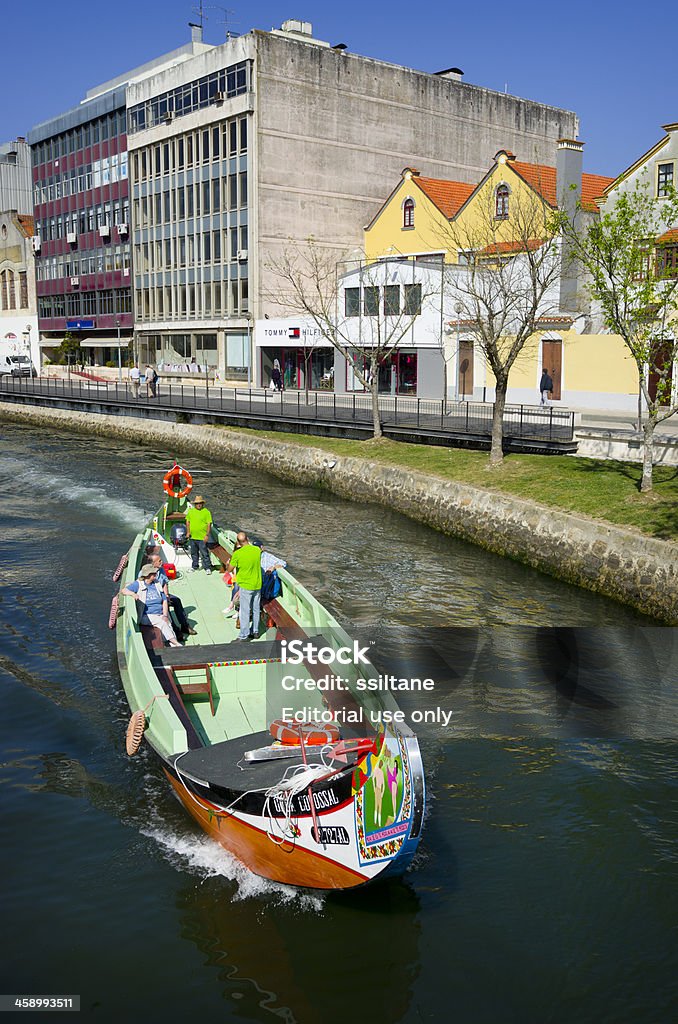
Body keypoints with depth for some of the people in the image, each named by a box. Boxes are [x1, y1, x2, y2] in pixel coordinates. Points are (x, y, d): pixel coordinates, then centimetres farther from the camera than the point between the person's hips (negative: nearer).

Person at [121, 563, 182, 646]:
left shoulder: (157, 584, 15)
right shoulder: (138, 584, 2)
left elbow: (164, 600, 14)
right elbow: (123, 590, -6)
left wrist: (165, 615, -1)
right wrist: (133, 594, -28)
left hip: (160, 614, 4)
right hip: (147, 616, -4)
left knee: (168, 624, -26)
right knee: (162, 623, -29)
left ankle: (173, 646, -39)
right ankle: (176, 643, -31)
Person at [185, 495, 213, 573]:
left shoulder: (206, 512, -5)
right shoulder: (190, 511, 9)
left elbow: (209, 524, -7)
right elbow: (188, 522, 18)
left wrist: (207, 535, -12)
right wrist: (188, 532, 8)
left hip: (202, 537, -5)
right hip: (192, 537, 5)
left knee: (204, 553, -4)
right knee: (194, 553, 16)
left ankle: (207, 568, 5)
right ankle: (194, 566, 28)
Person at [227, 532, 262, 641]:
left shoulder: (237, 554, -19)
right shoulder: (257, 550, -5)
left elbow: (230, 569, -9)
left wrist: (233, 556, 5)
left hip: (245, 586, -5)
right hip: (258, 585, 5)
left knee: (245, 611, 2)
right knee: (256, 609, 16)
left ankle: (244, 635, 7)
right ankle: (255, 631, 27)